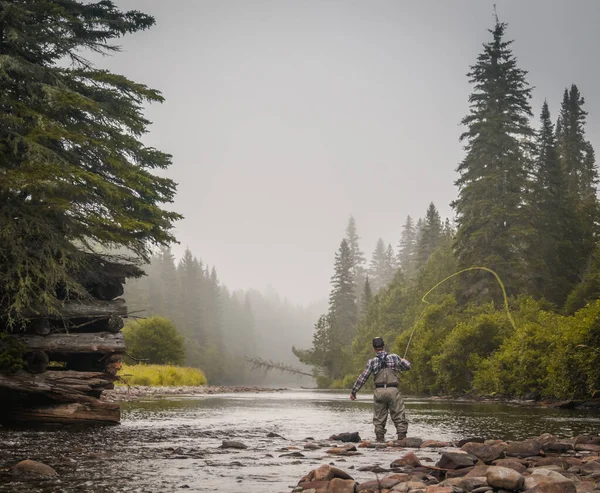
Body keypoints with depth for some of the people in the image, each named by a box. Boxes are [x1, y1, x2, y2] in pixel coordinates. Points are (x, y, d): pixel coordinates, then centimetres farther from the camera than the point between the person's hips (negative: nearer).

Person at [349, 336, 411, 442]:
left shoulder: (372, 361, 2)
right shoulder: (394, 357, 3)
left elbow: (362, 378, 3)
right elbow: (407, 366, 15)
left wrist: (353, 391, 12)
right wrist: (404, 361, 39)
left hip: (379, 392, 1)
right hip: (393, 390, -1)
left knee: (379, 419, 9)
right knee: (399, 417, 2)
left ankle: (380, 440, 7)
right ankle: (402, 438, -5)